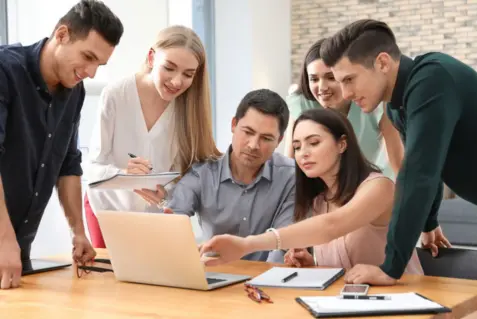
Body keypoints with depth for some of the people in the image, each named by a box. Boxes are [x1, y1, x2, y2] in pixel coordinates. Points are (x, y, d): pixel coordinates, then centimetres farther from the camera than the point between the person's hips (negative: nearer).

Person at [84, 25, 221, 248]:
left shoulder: (191, 105, -13)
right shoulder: (115, 95, -20)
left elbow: (185, 171, -12)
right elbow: (95, 166, -18)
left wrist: (164, 193, -33)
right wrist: (125, 176, -39)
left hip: (156, 213, 1)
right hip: (108, 207, -1)